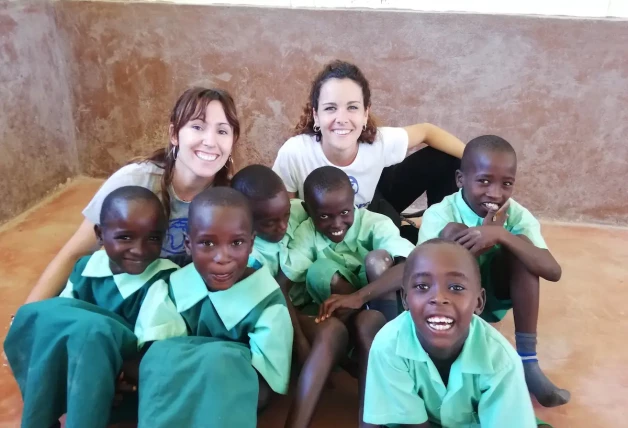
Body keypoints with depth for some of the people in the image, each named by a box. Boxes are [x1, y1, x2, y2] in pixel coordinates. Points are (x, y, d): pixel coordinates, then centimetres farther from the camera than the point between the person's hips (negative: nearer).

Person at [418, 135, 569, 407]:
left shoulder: (518, 215, -15)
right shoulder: (439, 215, -23)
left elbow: (553, 272, -26)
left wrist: (501, 236, -41)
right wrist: (486, 237, -34)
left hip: (491, 299, 3)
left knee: (519, 243, -23)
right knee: (454, 231, -29)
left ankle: (526, 359, -18)